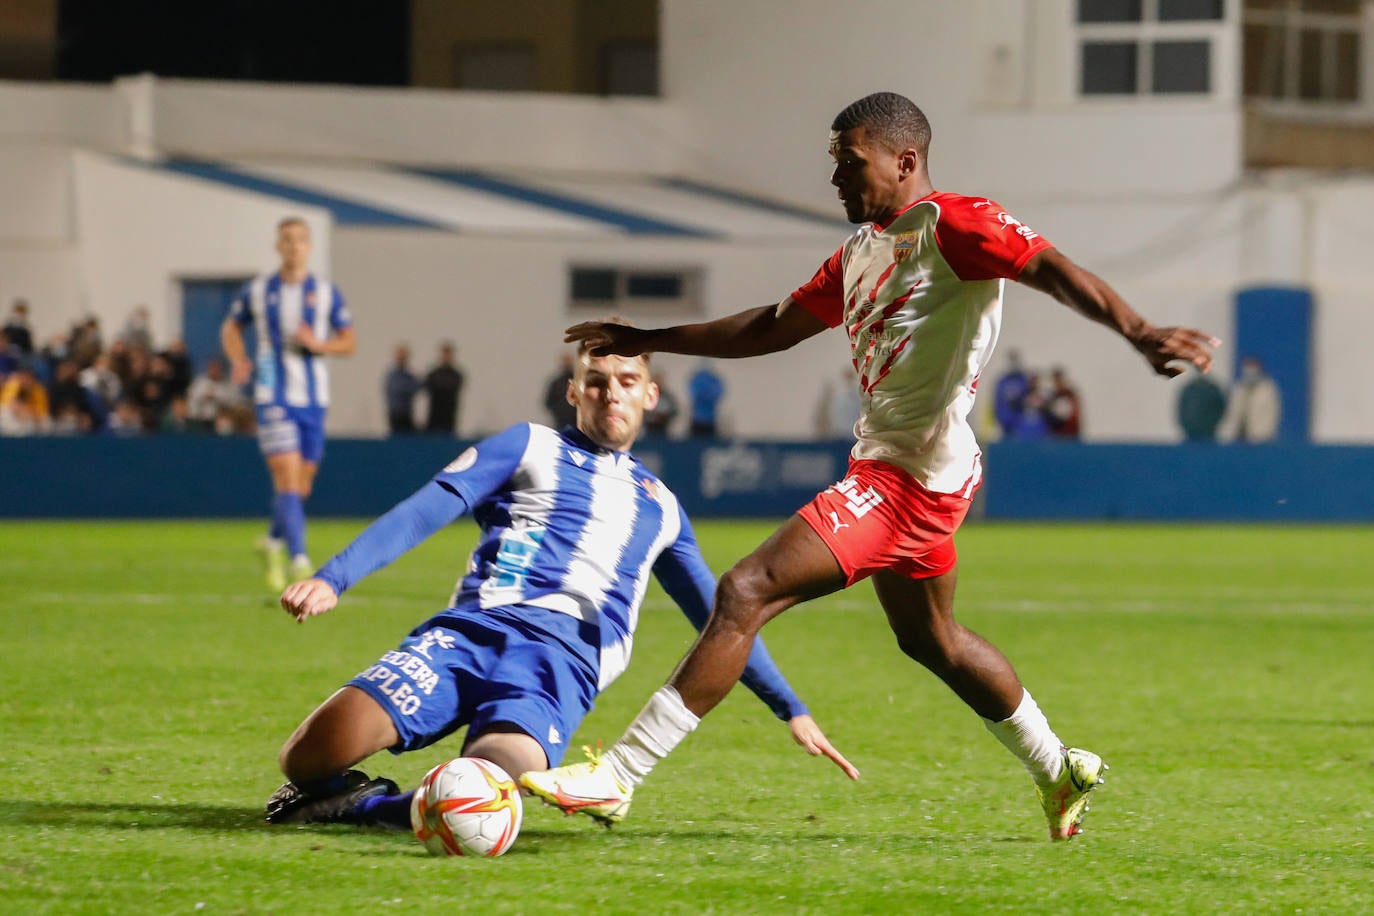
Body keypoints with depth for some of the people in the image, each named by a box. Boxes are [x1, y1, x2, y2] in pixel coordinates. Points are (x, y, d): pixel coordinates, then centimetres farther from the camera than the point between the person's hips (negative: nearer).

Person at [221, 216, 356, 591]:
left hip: (313, 400, 3)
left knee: (301, 487, 10)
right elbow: (231, 327, 17)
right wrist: (238, 360, -2)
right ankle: (299, 560, -21)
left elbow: (350, 342, 6)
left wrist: (317, 344, -14)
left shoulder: (327, 293, 3)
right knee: (287, 478, -17)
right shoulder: (257, 291, 3)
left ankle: (273, 542, 36)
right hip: (273, 399, -3)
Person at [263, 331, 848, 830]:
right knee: (313, 753, -27)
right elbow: (425, 512, 7)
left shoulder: (660, 507, 31)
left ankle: (355, 807, -10)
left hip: (566, 656, 1)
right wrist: (333, 578, -8)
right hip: (471, 626, -1)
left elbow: (721, 620, 39)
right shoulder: (531, 447, 20)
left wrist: (792, 709, 36)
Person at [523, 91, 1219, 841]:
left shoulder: (953, 225, -10)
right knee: (929, 638, 26)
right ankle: (1060, 773, 40)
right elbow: (771, 328, 25)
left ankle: (616, 778, -18)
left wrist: (1138, 332, -39)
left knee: (745, 592, -16)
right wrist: (647, 341, 25)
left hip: (912, 473, -11)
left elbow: (1051, 270, -22)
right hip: (886, 464, 11)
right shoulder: (860, 252, 18)